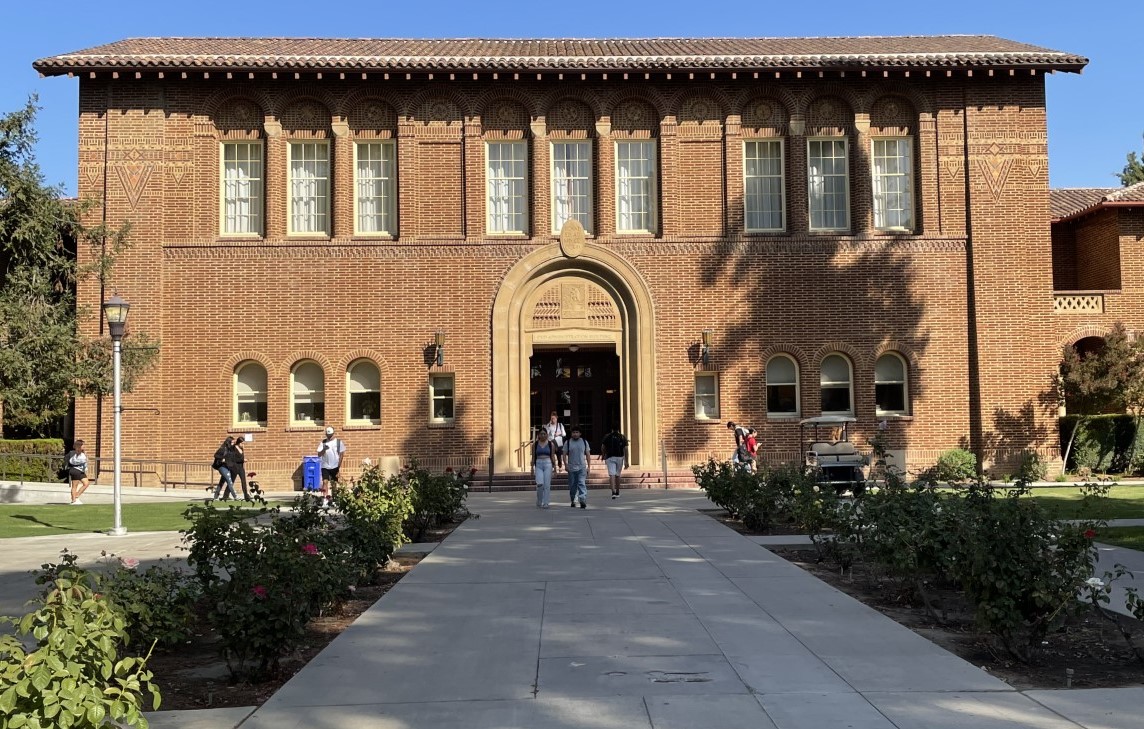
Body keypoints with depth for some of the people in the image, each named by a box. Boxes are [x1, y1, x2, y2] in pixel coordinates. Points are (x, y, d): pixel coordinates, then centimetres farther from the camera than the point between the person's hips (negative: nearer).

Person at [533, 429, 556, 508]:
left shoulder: (551, 444, 6)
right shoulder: (535, 444, 7)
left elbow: (553, 456, 6)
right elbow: (533, 457, 8)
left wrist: (554, 466, 0)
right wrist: (532, 467, 4)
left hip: (548, 464, 0)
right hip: (538, 464, 0)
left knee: (547, 485, -3)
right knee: (540, 484, -14)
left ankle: (545, 503, 4)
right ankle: (539, 502, 6)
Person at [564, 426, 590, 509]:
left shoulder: (584, 442, 7)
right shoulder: (568, 443, 4)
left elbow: (588, 454, 10)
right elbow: (564, 454, 5)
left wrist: (589, 466, 4)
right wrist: (566, 465, -6)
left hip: (582, 468, -1)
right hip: (571, 468, 1)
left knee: (582, 484, -12)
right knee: (572, 486, 8)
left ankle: (583, 501, -19)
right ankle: (573, 501, 22)